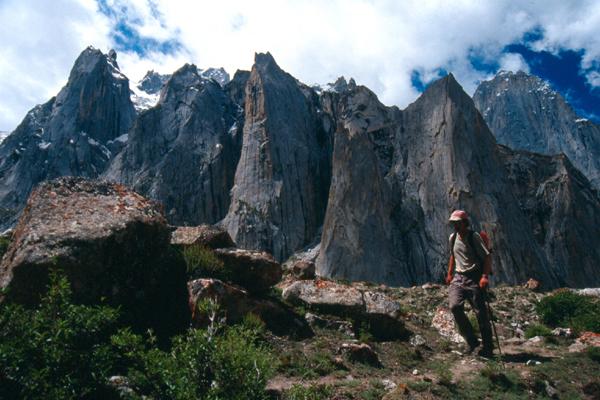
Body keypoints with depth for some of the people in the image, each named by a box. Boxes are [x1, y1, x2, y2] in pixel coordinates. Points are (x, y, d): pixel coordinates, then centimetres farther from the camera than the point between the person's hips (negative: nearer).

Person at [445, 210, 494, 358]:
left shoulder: (474, 237, -9)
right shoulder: (452, 238, 10)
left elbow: (487, 257, -11)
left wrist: (485, 276, -20)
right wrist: (449, 274, 22)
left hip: (474, 278, -5)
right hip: (459, 277, 5)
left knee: (480, 312, -1)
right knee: (455, 306, -14)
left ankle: (488, 347, 15)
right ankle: (471, 341, 3)